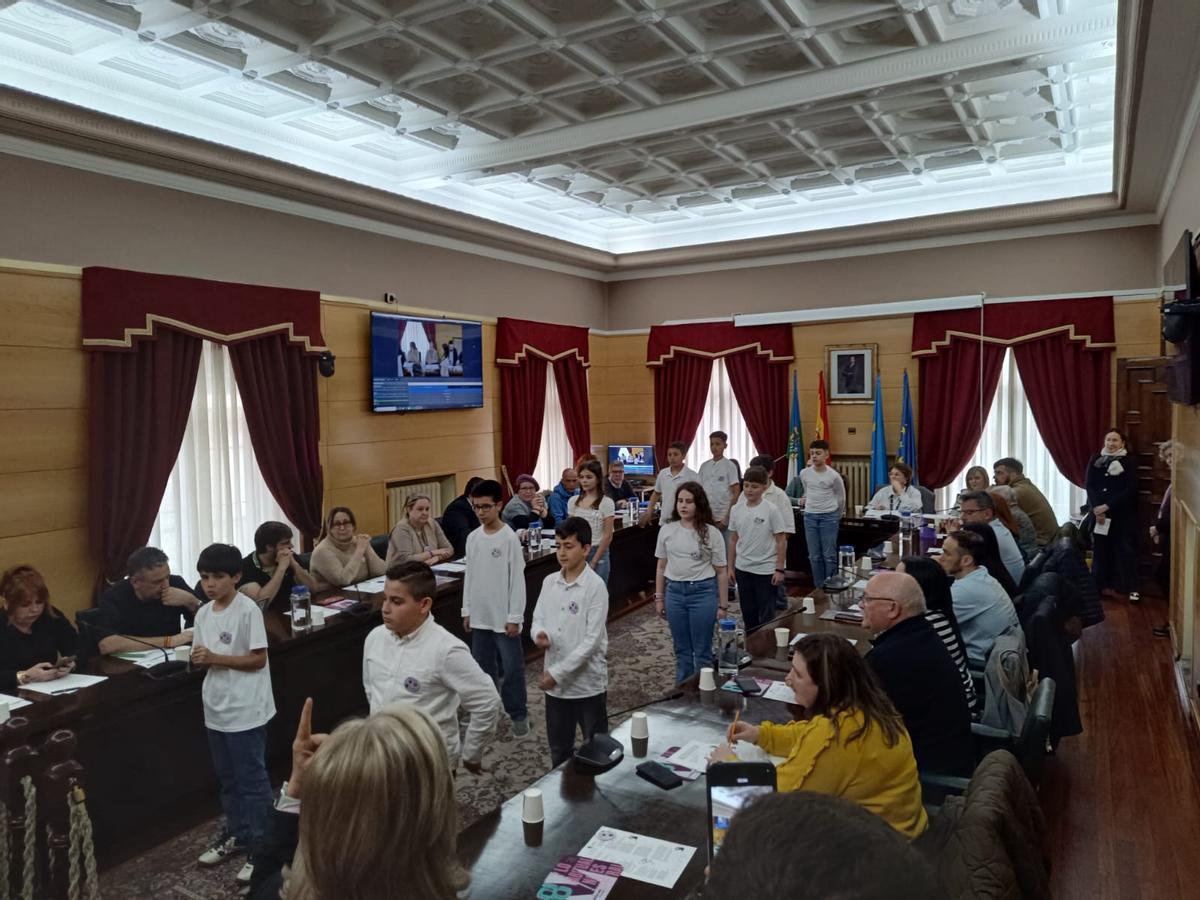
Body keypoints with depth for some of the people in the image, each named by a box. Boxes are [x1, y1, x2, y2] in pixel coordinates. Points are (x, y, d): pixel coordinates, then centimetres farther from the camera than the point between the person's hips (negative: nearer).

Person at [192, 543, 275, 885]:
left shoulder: (248, 610, -17)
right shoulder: (203, 613, 5)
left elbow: (258, 659, -17)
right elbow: (203, 659, 11)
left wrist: (216, 658, -21)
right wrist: (198, 660, -12)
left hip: (245, 710, -7)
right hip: (217, 708, 7)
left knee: (252, 779, 3)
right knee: (227, 778, 21)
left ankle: (260, 847, 14)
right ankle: (236, 834, 37)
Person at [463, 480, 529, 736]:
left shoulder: (510, 538, -13)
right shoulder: (473, 538, 4)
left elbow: (517, 579, -12)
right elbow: (469, 576, 11)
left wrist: (514, 617, -13)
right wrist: (467, 611, 10)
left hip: (504, 616, -5)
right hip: (480, 615, 6)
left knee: (512, 667, 2)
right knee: (482, 666, 14)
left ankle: (518, 714, 16)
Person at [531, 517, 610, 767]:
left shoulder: (595, 586, -16)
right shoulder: (549, 582, 2)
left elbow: (592, 640, -19)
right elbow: (537, 619, 7)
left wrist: (558, 672, -19)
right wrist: (539, 634, -18)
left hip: (588, 683, -5)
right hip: (555, 682, 6)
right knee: (558, 749, 20)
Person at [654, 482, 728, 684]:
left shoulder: (711, 533, -7)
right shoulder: (667, 530, 2)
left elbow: (721, 571, -3)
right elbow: (661, 566, 9)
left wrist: (722, 605, -3)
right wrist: (659, 597, 9)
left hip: (703, 592, -3)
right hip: (674, 591, 3)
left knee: (702, 650, 7)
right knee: (681, 649, 15)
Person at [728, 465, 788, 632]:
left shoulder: (771, 510, -11)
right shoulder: (736, 509, 1)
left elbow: (781, 541, -8)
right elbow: (733, 540, 9)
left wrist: (779, 569, -10)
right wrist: (730, 566, 9)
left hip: (766, 569, -4)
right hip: (743, 569, 4)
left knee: (766, 615, 4)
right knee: (748, 613, 14)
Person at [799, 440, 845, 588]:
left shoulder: (833, 476, -9)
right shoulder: (804, 473, 0)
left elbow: (841, 497, 5)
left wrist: (837, 516, 14)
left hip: (829, 516, -4)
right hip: (810, 516, 4)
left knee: (829, 556, -2)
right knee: (814, 556, 7)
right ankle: (819, 588, 16)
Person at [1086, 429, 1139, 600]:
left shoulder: (1129, 462, -1)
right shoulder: (1095, 459, 6)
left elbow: (1130, 490, -9)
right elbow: (1089, 485, 0)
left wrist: (1107, 506, -16)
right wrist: (1097, 508, -13)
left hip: (1121, 514, -2)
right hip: (1097, 511, 2)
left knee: (1122, 550, -1)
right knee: (1100, 549, 5)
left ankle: (1122, 587, 7)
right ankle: (1101, 584, 14)